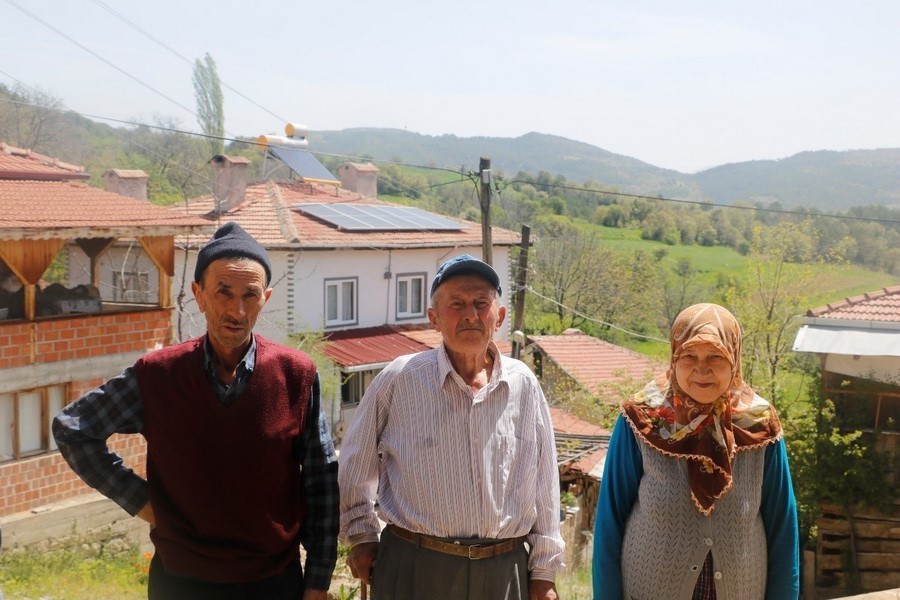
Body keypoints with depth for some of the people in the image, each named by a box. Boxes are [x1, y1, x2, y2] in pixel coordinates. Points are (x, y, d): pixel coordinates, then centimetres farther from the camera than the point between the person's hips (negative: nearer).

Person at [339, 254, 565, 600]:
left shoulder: (523, 385, -1)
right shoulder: (400, 379, -8)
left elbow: (544, 484, 6)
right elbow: (356, 463, 5)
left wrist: (544, 571, 8)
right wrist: (361, 536, 7)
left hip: (505, 570, 2)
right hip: (413, 569, -2)